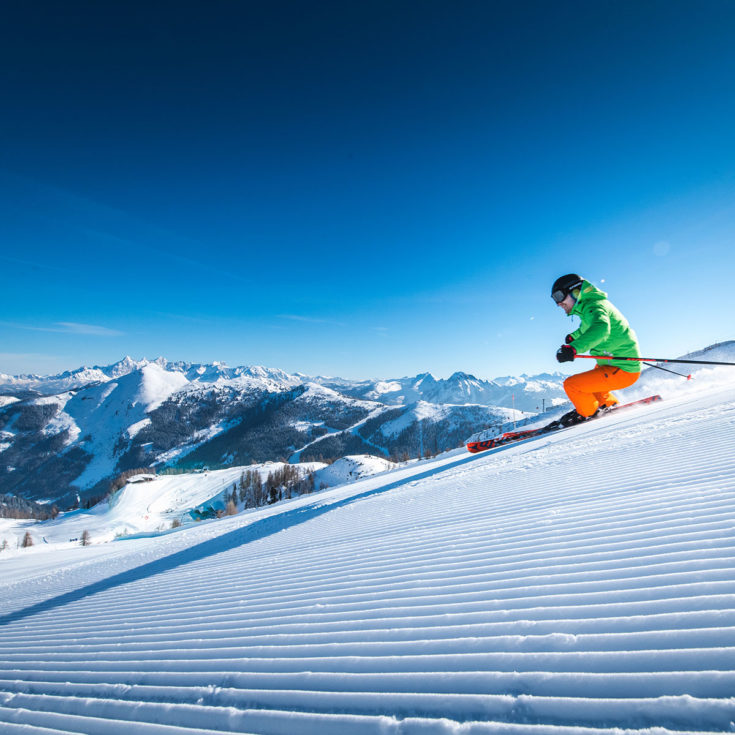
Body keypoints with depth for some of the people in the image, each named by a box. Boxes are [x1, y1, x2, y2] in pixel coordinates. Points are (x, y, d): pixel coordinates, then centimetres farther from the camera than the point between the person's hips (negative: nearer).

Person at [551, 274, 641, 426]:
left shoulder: (593, 307, -21)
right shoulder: (588, 306, 10)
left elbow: (601, 328, -44)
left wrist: (574, 347, -58)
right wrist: (574, 336, 51)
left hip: (623, 371, -10)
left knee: (571, 385, -16)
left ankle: (588, 413, 9)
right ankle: (610, 405, 39)